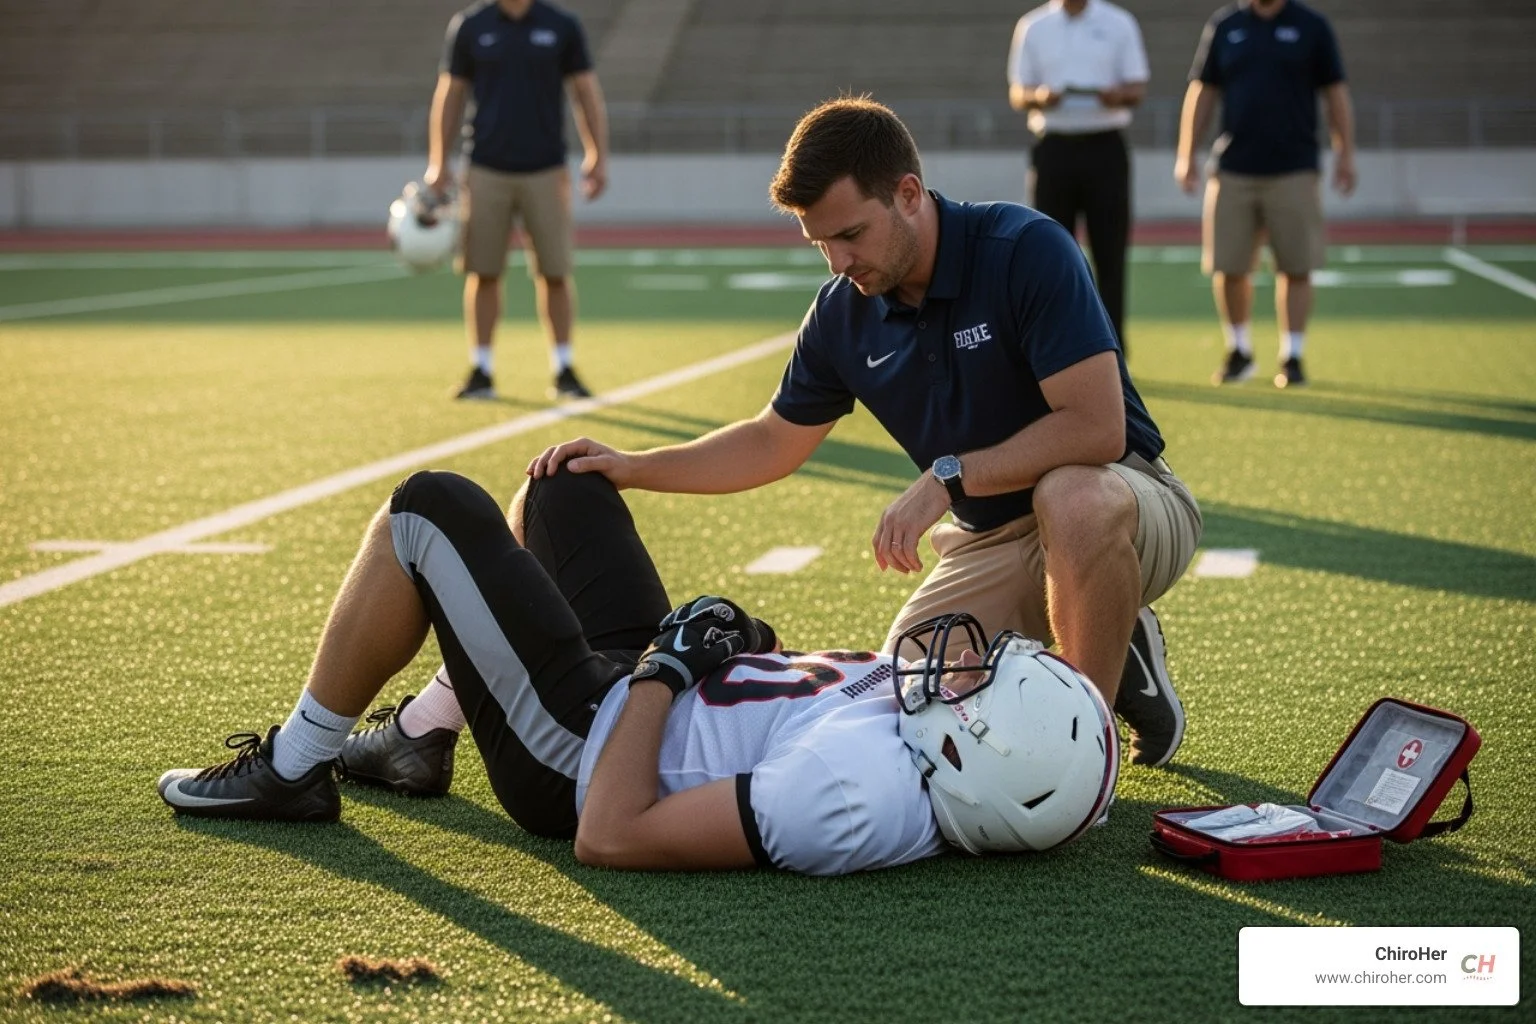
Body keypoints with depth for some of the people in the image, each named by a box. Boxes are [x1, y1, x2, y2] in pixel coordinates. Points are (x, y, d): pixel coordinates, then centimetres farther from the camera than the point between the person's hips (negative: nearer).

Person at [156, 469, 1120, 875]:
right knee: (562, 484, 21)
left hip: (583, 755, -8)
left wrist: (668, 667, -23)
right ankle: (422, 736, 34)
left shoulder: (856, 793, -41)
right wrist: (752, 648, -5)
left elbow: (611, 836, -32)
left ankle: (293, 767, 15)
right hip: (652, 690, 8)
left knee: (429, 513, -6)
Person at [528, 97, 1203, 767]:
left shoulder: (1026, 250, -22)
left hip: (1120, 496, -6)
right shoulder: (843, 313, -3)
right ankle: (1113, 655, 11)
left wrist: (948, 476, -29)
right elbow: (773, 442, 11)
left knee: (1071, 498, -40)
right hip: (990, 540, 6)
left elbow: (1097, 427, -29)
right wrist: (632, 468, 0)